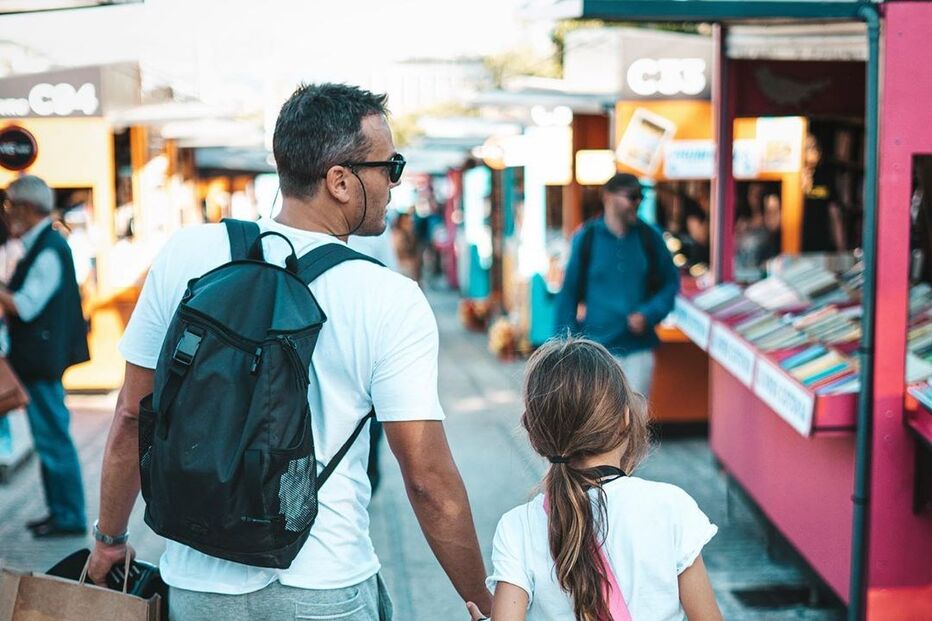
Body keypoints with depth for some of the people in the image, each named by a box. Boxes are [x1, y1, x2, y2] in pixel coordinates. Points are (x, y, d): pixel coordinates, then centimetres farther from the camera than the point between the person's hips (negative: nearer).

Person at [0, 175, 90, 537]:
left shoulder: (48, 250, -17)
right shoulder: (43, 245, 13)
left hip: (41, 360, -10)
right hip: (40, 359, 10)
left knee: (53, 439, -3)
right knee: (50, 438, 16)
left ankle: (70, 517, 5)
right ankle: (61, 511, 25)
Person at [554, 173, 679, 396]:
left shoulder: (649, 238, 1)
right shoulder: (587, 238, -3)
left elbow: (671, 283, 9)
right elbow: (569, 292, 1)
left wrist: (649, 315, -8)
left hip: (638, 347, 1)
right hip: (597, 347, -1)